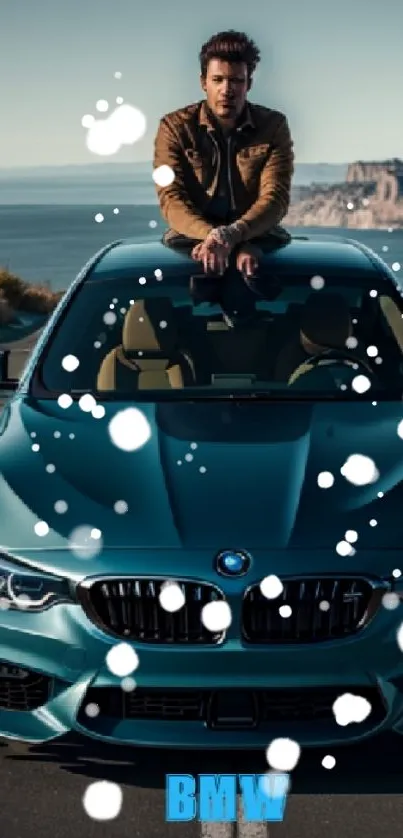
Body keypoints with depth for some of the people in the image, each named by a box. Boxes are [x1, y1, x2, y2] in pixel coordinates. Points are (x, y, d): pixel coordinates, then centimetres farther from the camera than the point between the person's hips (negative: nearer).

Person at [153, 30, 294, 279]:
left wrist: (233, 234, -30)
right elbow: (171, 199, -9)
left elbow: (276, 197, -10)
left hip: (259, 236, 1)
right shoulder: (175, 127, 0)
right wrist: (212, 236, -29)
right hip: (192, 238, -1)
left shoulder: (273, 126, 1)